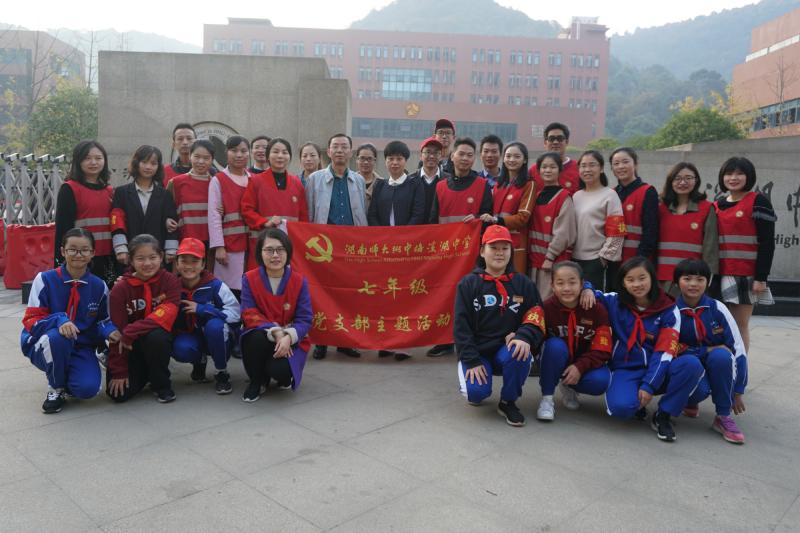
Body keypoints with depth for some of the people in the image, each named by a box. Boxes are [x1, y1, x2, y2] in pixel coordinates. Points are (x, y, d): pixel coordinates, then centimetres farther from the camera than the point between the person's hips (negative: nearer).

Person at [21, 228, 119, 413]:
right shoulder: (45, 280, -9)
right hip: (44, 345, -1)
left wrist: (109, 331, -16)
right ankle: (56, 388, -8)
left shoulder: (99, 286, -1)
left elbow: (102, 321, 9)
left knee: (88, 388, -26)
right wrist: (59, 320, -32)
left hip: (81, 348, 1)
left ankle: (67, 376, 14)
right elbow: (31, 320, -12)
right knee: (57, 336, -37)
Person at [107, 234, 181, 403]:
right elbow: (117, 330, -10)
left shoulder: (170, 281, -10)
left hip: (158, 339, -1)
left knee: (156, 337, -36)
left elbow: (167, 315, -22)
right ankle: (144, 375, 19)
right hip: (131, 347, 1)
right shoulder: (120, 288, -9)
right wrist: (119, 372, -12)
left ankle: (162, 385, -10)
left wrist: (130, 332, -29)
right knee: (119, 393, -16)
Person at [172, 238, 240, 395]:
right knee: (180, 349, -31)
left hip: (220, 336, -2)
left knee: (214, 325, -35)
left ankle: (222, 373, -10)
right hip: (192, 337, 2)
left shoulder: (215, 286, -18)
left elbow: (235, 314, -25)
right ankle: (200, 361, 10)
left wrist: (201, 309, -26)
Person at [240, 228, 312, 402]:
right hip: (261, 338, 1)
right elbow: (249, 315, -12)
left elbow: (305, 319, -9)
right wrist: (275, 331, -28)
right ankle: (257, 381, -3)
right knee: (257, 338, -35)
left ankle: (286, 376, 11)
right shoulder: (249, 279, -7)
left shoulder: (300, 281, -9)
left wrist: (288, 336, -30)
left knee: (278, 369, -31)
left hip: (290, 340, -1)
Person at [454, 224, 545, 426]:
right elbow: (461, 326, -6)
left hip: (507, 350, 2)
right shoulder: (468, 283, -2)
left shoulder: (523, 283, 4)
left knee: (520, 354, -33)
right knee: (477, 392, -27)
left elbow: (536, 317, -3)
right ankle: (476, 391, 15)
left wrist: (524, 337, -26)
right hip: (476, 352, -1)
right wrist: (472, 361, -15)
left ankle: (508, 402, -5)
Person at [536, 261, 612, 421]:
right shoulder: (546, 307, -17)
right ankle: (547, 398, -14)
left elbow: (602, 349, -13)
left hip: (584, 362, 1)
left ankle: (569, 387, 8)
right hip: (556, 360, -1)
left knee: (600, 381, -29)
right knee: (556, 345, -34)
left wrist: (580, 367, -26)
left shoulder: (597, 309, -14)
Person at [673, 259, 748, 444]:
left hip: (717, 367, 2)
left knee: (721, 356, -33)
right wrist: (707, 350, -19)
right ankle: (691, 402, 4)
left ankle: (723, 417, -14)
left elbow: (738, 349, -6)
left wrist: (738, 392, -5)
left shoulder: (717, 309, -9)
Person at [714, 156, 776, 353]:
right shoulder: (717, 206, 13)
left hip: (747, 275, -4)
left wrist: (761, 277, -14)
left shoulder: (758, 202, -3)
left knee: (740, 324, 0)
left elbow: (767, 243, -8)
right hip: (721, 275, 5)